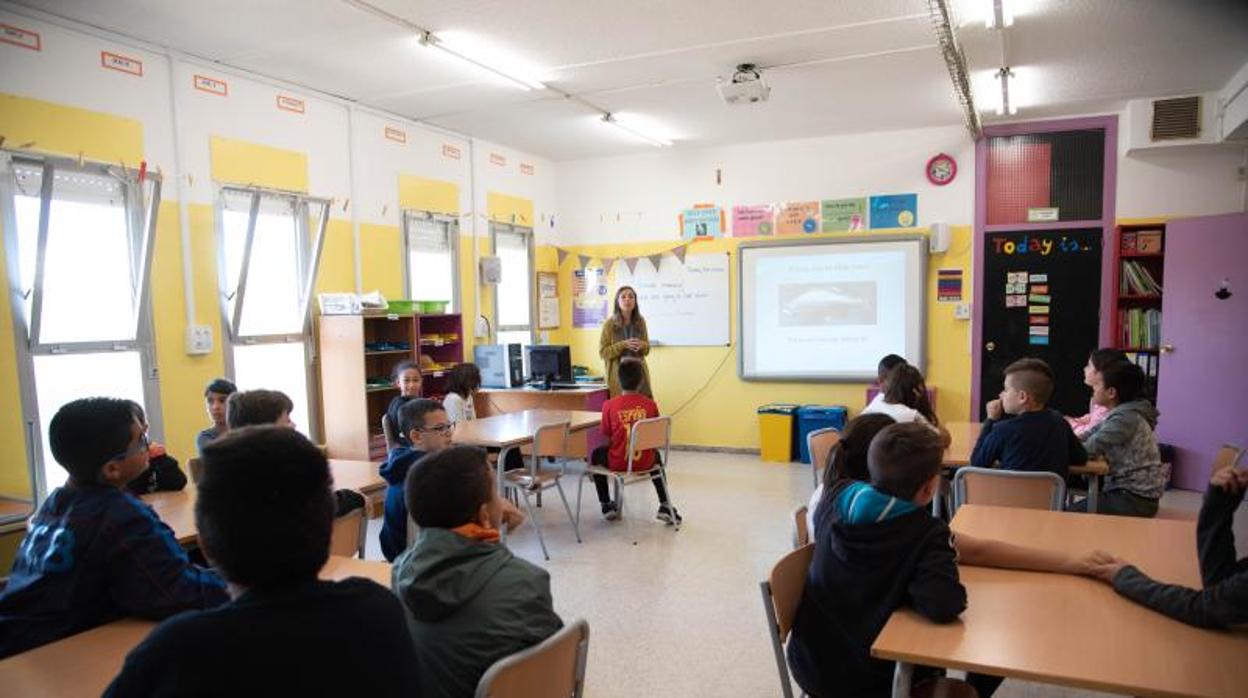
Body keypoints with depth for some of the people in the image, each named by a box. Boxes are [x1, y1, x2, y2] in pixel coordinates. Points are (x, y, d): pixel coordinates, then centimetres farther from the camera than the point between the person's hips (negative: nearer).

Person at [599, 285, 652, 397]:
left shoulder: (640, 322, 7)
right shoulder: (609, 324, -4)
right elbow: (603, 352, -5)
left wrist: (641, 345, -8)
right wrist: (623, 345, -17)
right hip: (618, 374, -3)